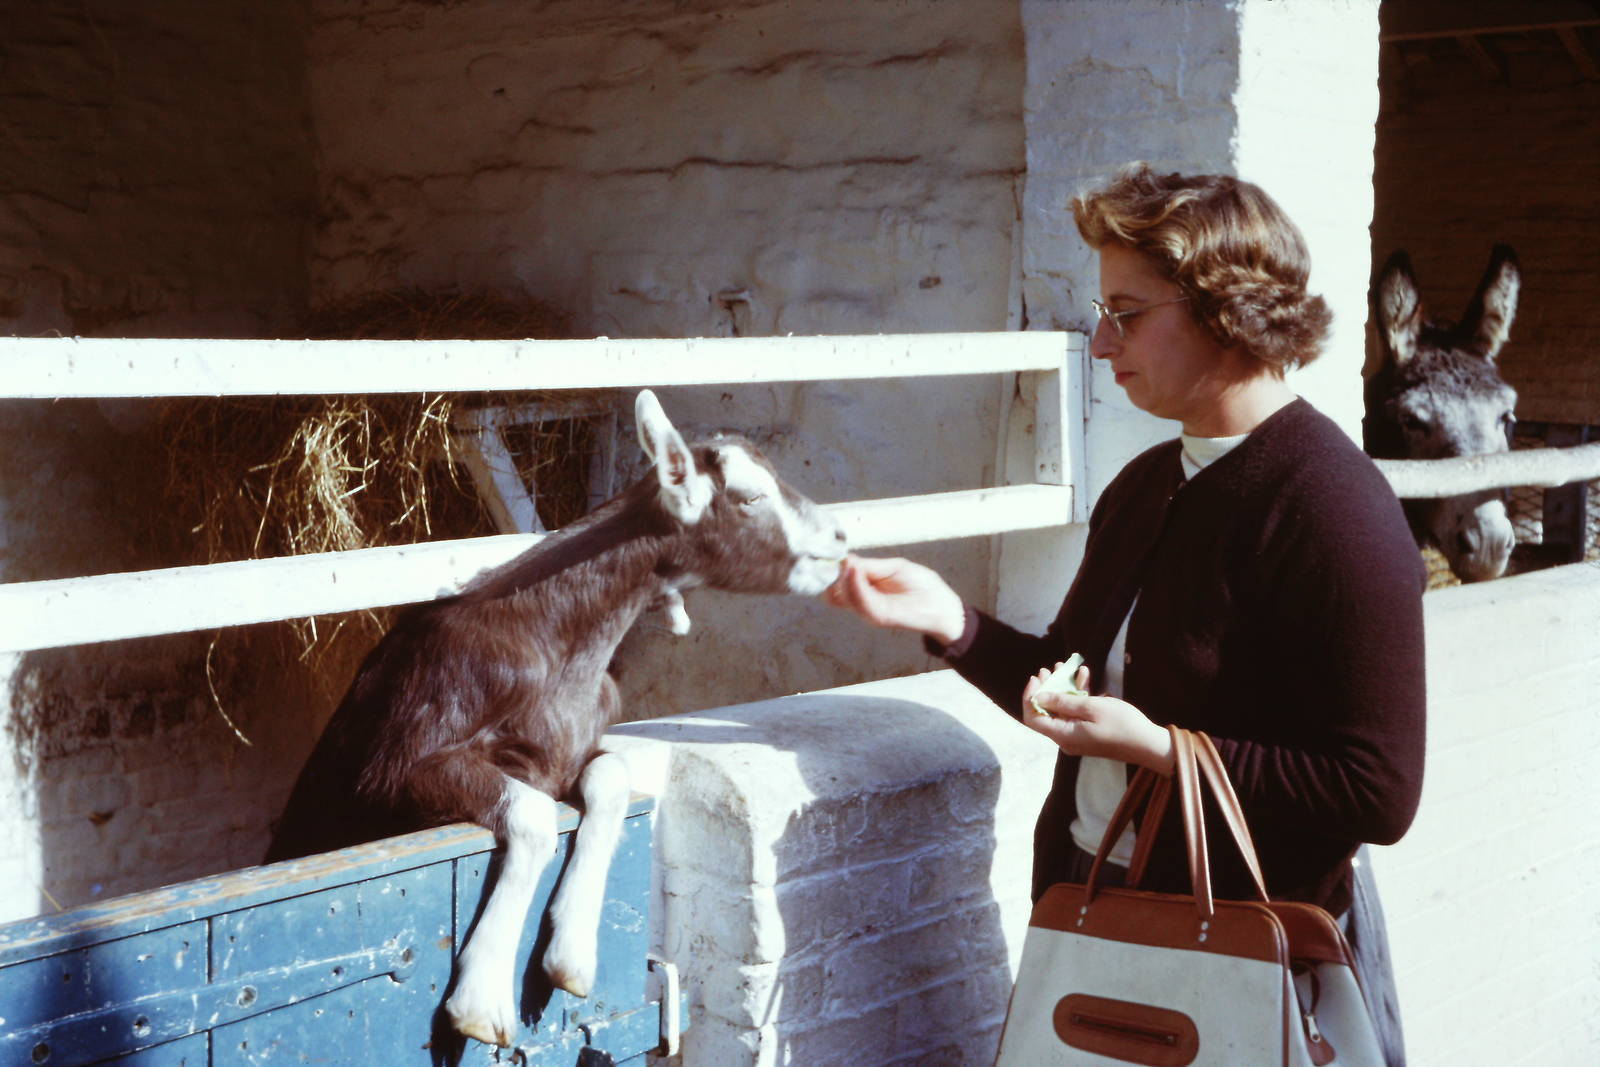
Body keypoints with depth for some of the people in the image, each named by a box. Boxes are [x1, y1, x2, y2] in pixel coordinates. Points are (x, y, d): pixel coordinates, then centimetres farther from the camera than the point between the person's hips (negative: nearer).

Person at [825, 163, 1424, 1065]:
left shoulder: (1331, 507, -19)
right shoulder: (1146, 486, 7)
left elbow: (1379, 796, -22)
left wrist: (1159, 749, -24)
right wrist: (951, 619, 0)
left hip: (1247, 963, -7)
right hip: (1095, 916, 7)